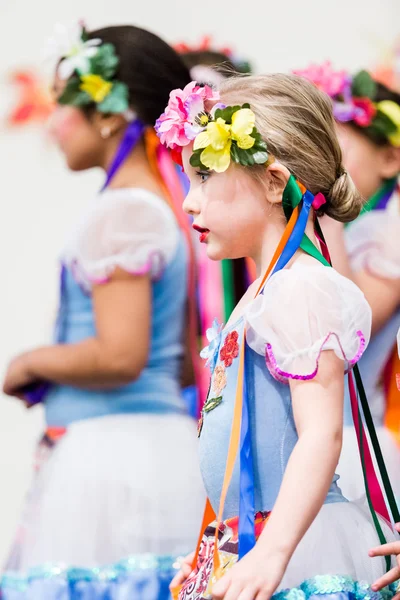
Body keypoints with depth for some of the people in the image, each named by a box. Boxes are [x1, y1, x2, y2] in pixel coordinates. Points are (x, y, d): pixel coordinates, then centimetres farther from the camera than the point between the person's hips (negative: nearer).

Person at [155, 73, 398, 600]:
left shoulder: (300, 291, -15)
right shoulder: (269, 292, 17)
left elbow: (321, 435, -23)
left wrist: (271, 555, -31)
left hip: (298, 552, -9)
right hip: (252, 541, 9)